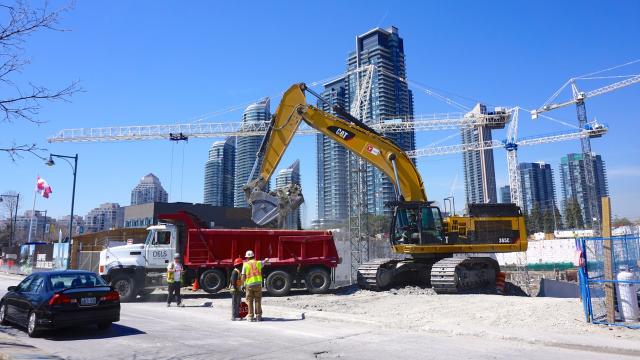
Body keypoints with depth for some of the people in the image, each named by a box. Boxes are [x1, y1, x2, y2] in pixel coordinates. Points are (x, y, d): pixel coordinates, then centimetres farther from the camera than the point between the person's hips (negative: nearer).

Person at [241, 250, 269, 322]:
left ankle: (251, 316, 9)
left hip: (249, 285, -1)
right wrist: (265, 261, 50)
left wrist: (243, 285, 8)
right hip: (258, 284, 1)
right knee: (258, 300, 7)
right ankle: (258, 316, 6)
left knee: (250, 301, 9)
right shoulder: (258, 263, 5)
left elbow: (243, 277, -4)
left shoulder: (245, 265, -1)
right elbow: (266, 261, 26)